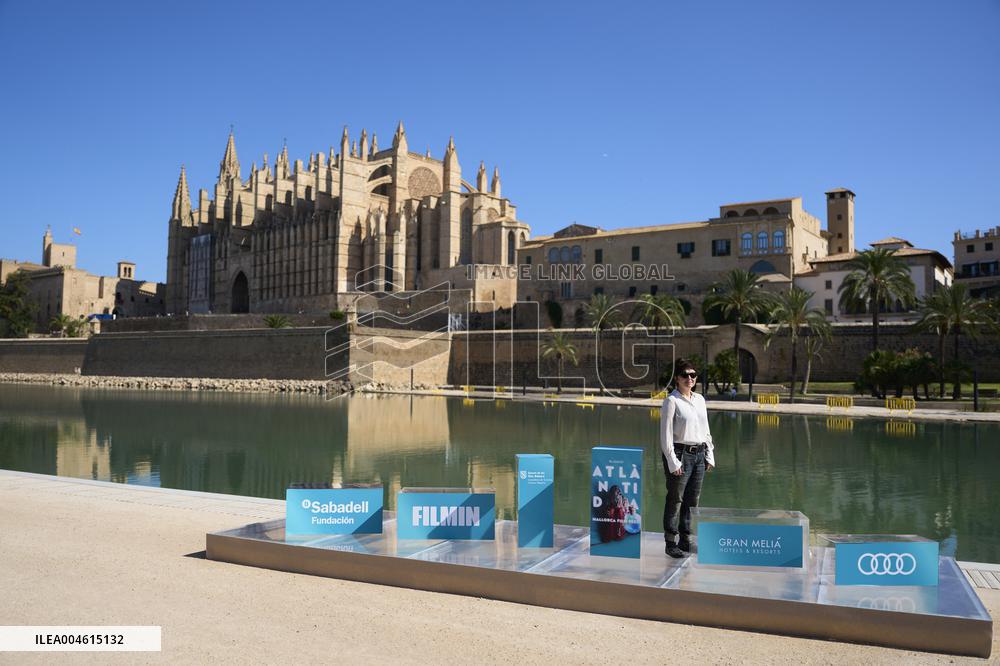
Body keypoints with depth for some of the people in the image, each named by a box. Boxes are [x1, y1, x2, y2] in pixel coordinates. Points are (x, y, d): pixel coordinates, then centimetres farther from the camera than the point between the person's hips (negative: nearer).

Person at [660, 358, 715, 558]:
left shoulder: (699, 399, 12)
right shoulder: (671, 401, -8)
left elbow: (706, 430, 17)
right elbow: (666, 434, -11)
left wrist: (709, 455, 11)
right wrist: (672, 461, -14)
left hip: (699, 454, 6)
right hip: (680, 453, -6)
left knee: (692, 500, 10)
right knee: (675, 500, 1)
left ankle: (686, 540, 21)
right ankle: (671, 543, 10)